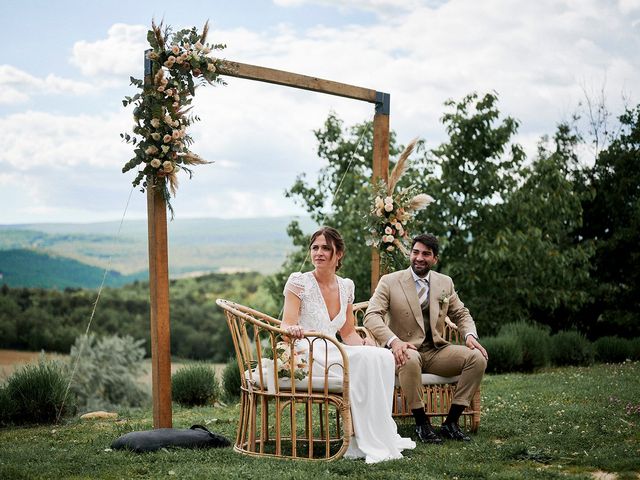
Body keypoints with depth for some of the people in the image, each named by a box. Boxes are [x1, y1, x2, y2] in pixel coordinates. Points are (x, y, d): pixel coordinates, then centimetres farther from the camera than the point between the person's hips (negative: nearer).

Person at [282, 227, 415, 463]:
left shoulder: (346, 286, 12)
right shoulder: (298, 281, -4)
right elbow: (287, 325, -11)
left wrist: (365, 343, -5)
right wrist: (293, 329, -35)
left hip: (333, 353, 6)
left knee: (383, 356, -20)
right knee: (363, 360, -29)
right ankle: (370, 443, -24)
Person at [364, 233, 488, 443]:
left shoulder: (445, 283, 11)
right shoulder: (389, 282, -3)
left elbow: (461, 314, 18)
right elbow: (371, 316, -13)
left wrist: (470, 335, -6)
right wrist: (393, 341, -31)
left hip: (436, 351, 4)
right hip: (405, 351, -4)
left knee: (478, 357, -19)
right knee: (410, 359, -40)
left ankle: (451, 422, -12)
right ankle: (421, 424, -22)